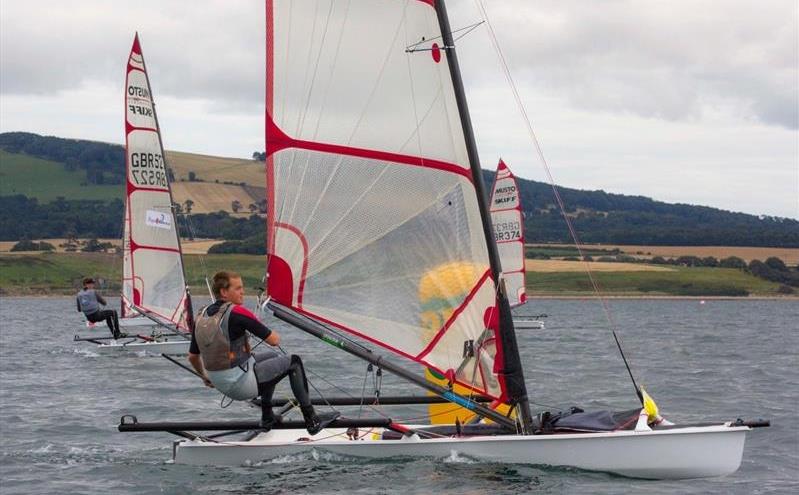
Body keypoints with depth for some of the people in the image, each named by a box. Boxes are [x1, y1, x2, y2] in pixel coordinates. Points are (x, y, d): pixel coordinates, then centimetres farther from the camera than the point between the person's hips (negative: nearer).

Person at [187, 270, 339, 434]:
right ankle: (312, 421, 10)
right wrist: (275, 335, 9)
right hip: (242, 385, -8)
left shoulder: (201, 316, 2)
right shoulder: (236, 312, -20)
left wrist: (205, 377, 31)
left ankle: (267, 417, 35)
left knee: (272, 356, 30)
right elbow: (274, 341, -16)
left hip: (219, 383, 8)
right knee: (293, 363, 7)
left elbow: (193, 357, 12)